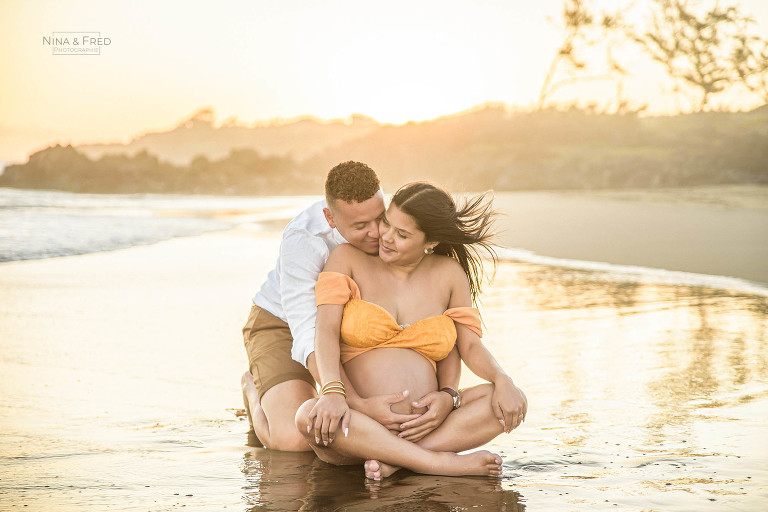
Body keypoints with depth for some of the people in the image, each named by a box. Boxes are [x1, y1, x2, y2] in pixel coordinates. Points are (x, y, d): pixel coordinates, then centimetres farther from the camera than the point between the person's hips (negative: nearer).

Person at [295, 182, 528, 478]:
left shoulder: (449, 273, 9)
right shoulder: (347, 259, 3)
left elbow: (471, 346, 9)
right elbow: (326, 331, -10)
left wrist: (503, 381, -14)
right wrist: (333, 393, -29)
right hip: (362, 427, -3)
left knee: (514, 403, -19)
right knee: (310, 416, -37)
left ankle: (394, 461, -27)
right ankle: (444, 463, -30)